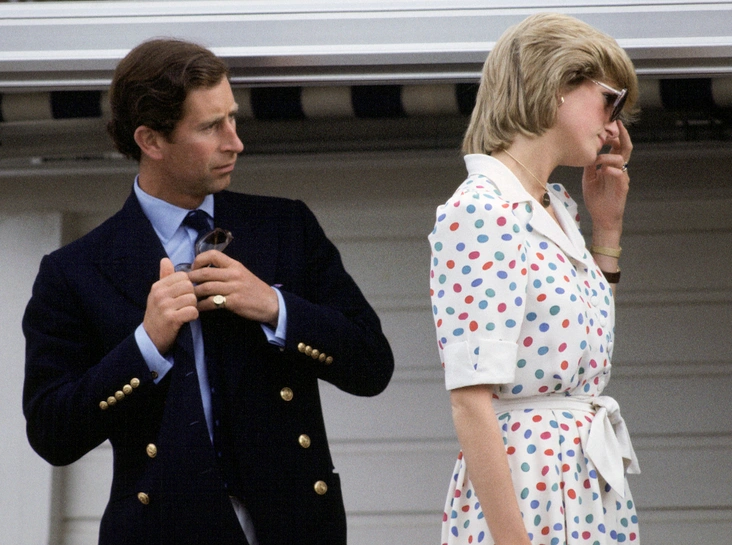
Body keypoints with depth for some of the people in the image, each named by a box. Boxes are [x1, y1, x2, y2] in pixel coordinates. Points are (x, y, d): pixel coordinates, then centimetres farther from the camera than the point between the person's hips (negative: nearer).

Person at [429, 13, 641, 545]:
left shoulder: (556, 210, 13)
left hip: (594, 491, 9)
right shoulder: (481, 212, -13)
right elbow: (471, 404, -19)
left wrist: (608, 222, 20)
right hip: (527, 486, -9)